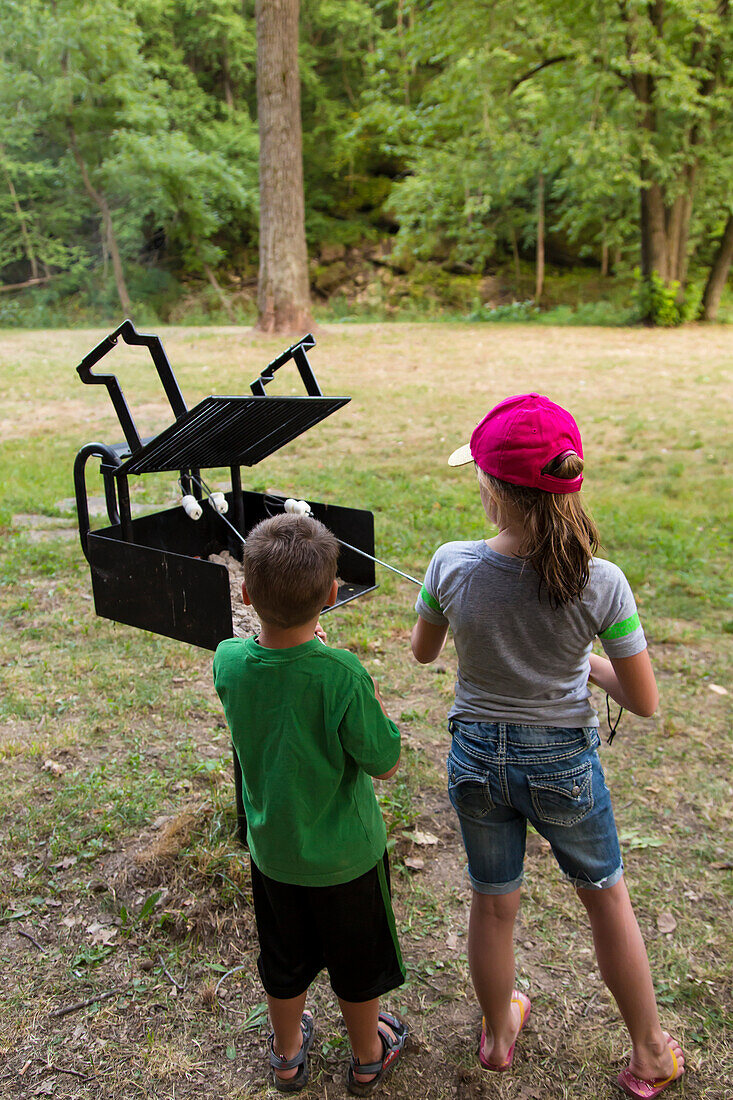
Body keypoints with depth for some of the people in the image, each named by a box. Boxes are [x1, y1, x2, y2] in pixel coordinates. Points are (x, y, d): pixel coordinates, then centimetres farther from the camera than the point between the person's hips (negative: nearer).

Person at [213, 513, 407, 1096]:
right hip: (346, 852, -3)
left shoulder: (229, 661, -19)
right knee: (357, 962, 24)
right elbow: (385, 763, -19)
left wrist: (309, 644, 4)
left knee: (285, 962, 27)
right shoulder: (342, 674, -32)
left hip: (272, 846, 4)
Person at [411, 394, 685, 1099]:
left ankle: (498, 1036, 49)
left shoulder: (451, 565, -19)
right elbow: (644, 703, -12)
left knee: (491, 905, 22)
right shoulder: (601, 583, -21)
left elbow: (422, 651, 1)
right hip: (565, 763, -1)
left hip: (477, 759, 1)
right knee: (605, 896, 24)